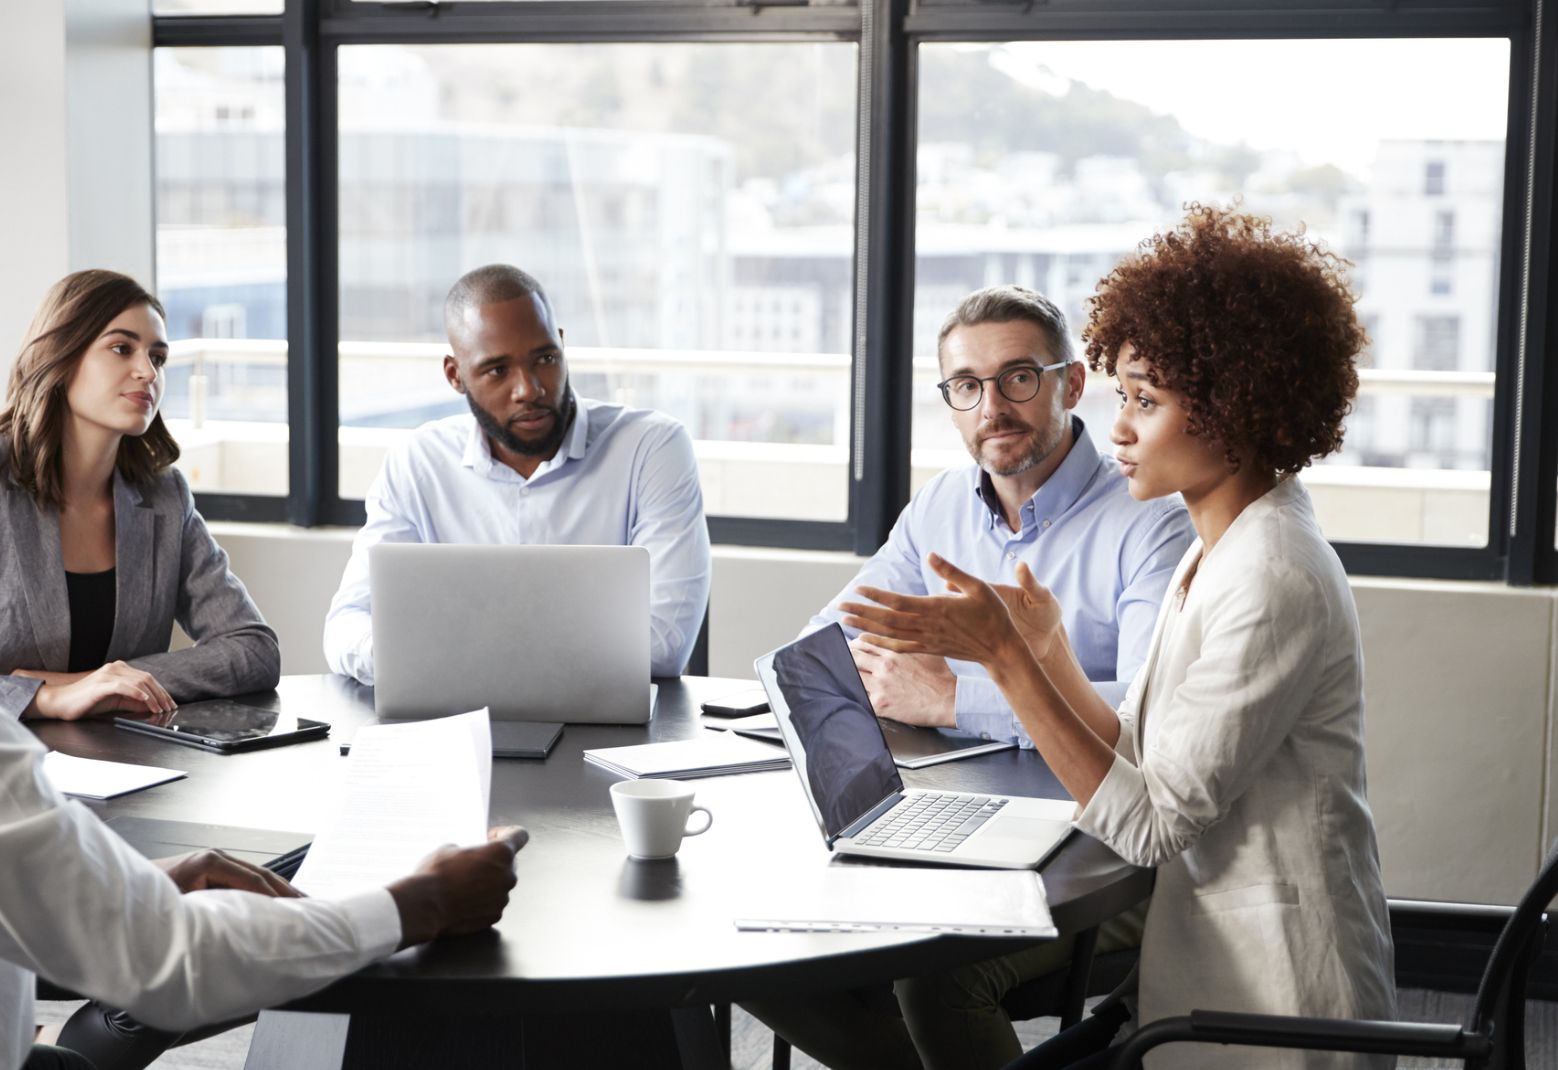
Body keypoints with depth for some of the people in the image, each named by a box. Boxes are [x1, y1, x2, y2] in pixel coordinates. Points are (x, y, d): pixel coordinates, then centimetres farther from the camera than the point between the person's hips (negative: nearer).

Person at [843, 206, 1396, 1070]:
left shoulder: (1275, 581, -20)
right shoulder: (1219, 550, 10)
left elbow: (1149, 825, -20)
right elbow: (1139, 768, 9)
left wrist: (1004, 656, -20)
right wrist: (1048, 649, -1)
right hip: (1203, 976, 8)